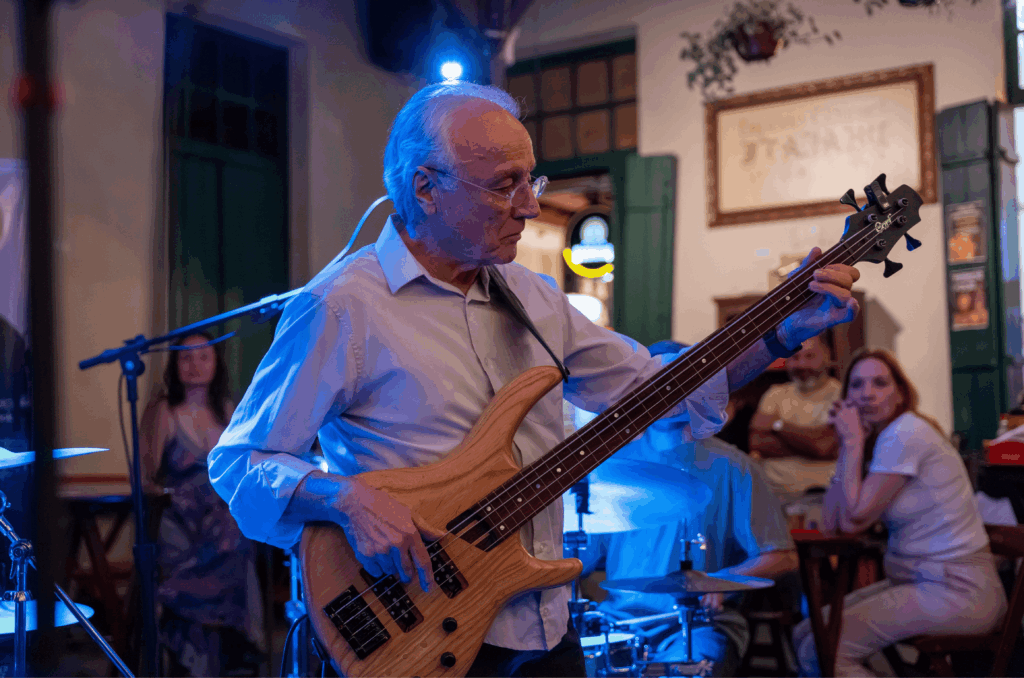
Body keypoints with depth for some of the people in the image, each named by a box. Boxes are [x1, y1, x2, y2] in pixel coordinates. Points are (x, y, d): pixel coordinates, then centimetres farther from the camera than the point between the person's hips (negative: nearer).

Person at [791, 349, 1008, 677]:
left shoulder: (905, 434, -17)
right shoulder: (877, 439, 10)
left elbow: (853, 520, -16)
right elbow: (831, 522, 2)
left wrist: (853, 442, -12)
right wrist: (847, 443, -1)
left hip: (956, 591, -9)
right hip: (918, 581, 9)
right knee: (805, 635, 7)